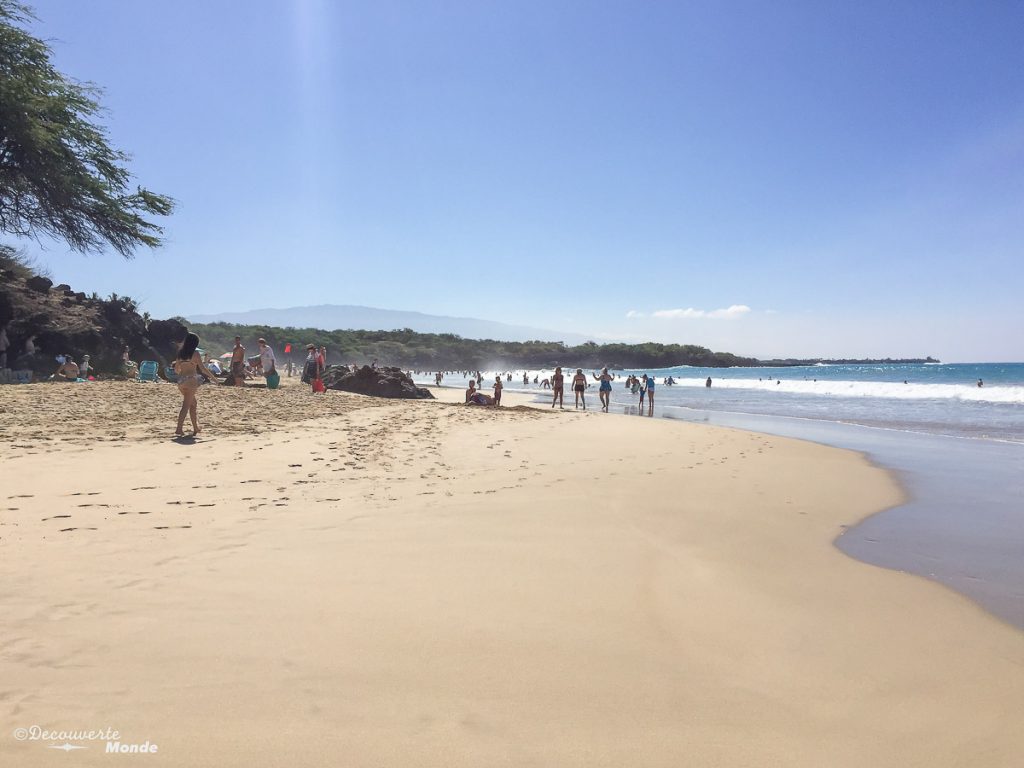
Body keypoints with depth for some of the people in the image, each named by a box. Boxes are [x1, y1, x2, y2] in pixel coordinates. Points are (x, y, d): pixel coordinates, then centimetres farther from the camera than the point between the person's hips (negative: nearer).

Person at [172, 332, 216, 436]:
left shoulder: (180, 353, 10)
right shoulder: (195, 353, -7)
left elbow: (176, 369, 14)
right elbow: (203, 368, -8)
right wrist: (212, 376, 4)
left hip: (181, 380, 6)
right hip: (191, 380, -6)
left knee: (193, 403, 18)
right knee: (186, 405, -5)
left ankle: (196, 428, 22)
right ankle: (179, 429, -12)